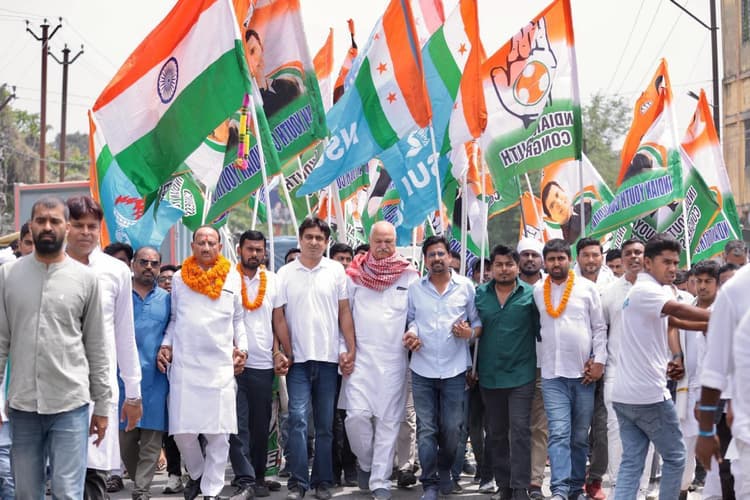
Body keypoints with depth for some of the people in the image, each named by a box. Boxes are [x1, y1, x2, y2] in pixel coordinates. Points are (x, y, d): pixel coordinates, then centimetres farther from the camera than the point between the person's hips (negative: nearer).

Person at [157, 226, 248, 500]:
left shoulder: (232, 277, 10)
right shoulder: (179, 278, 10)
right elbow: (173, 319, 16)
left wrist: (242, 348, 7)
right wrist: (166, 345, 3)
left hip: (221, 364, 0)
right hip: (183, 364, 0)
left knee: (219, 433, -3)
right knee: (182, 431, -3)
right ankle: (196, 473, 24)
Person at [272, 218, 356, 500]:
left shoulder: (336, 271, 4)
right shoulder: (285, 274, 3)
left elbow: (344, 313, 4)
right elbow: (279, 316, 3)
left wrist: (352, 350, -2)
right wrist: (283, 352, -3)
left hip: (328, 358, 1)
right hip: (298, 359, -1)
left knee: (325, 424, 7)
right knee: (298, 420, -8)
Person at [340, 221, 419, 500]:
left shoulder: (409, 277, 3)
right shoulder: (354, 275, 6)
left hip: (394, 359, 0)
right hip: (360, 356, 0)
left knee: (388, 421, 1)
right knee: (357, 415, -9)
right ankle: (366, 463, 18)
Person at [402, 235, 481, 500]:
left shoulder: (466, 286, 2)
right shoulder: (415, 288, 6)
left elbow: (478, 322, 6)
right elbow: (409, 319, 13)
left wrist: (470, 332, -14)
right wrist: (410, 334, -7)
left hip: (454, 369, -1)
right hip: (422, 369, 1)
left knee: (451, 428, 5)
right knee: (426, 428, 1)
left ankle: (445, 470, 29)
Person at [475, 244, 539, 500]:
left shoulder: (530, 294, -3)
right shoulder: (479, 294, 4)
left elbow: (540, 330, 0)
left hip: (521, 374, -3)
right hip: (489, 375, 3)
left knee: (520, 430, -7)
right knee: (496, 433, 11)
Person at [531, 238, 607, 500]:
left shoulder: (587, 287, 2)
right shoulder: (537, 290, 6)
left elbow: (600, 327, 2)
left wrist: (599, 361, -5)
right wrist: (535, 364, 6)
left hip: (583, 373, 0)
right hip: (552, 374, 0)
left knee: (580, 437, 7)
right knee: (559, 434, -11)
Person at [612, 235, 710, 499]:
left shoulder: (642, 291, 19)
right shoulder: (645, 290, -12)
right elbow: (677, 309, -31)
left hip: (624, 395, 9)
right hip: (649, 394, -9)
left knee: (631, 462, 6)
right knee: (675, 457, 5)